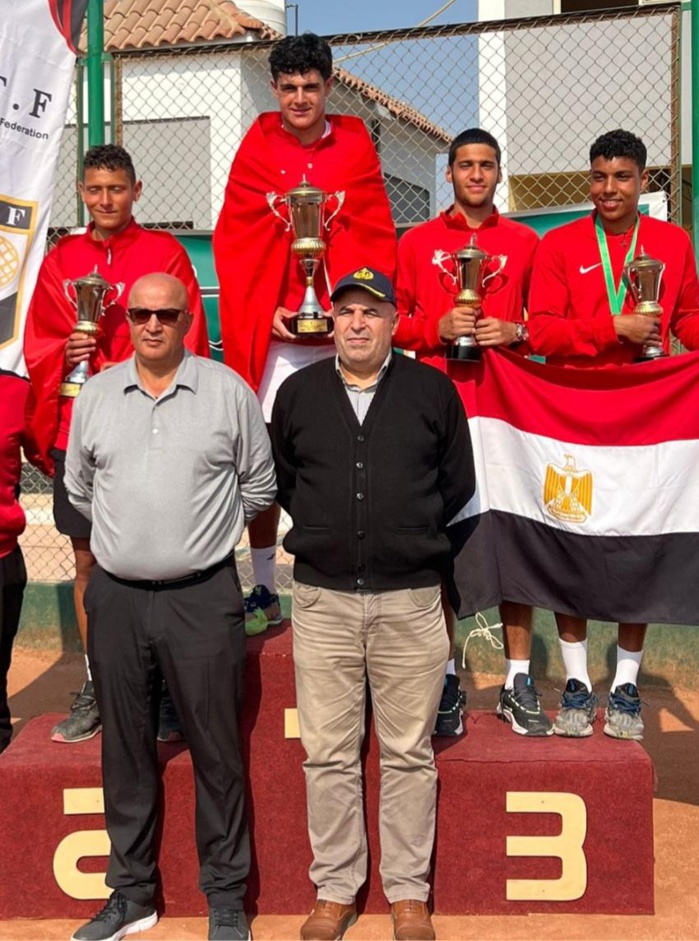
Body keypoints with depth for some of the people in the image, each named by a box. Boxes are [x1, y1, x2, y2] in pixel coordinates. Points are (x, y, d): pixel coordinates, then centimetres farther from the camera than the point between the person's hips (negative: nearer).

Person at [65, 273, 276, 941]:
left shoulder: (227, 390, -1)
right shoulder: (96, 394, 8)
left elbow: (259, 485, 7)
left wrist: (205, 531, 9)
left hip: (203, 595, -3)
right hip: (116, 596, 3)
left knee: (216, 752, 3)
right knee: (125, 750, 12)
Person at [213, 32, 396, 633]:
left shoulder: (356, 146, 7)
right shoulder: (257, 149, 7)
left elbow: (376, 239, 4)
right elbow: (234, 242, 5)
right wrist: (263, 313, -7)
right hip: (273, 335, 0)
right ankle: (265, 593, 14)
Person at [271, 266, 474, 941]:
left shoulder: (433, 390, 3)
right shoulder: (297, 393, 7)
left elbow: (457, 484, 11)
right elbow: (279, 479, 18)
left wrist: (410, 533, 9)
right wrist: (325, 530, 11)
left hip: (410, 598, -1)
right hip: (322, 599, 1)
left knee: (409, 753, 6)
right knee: (328, 753, 6)